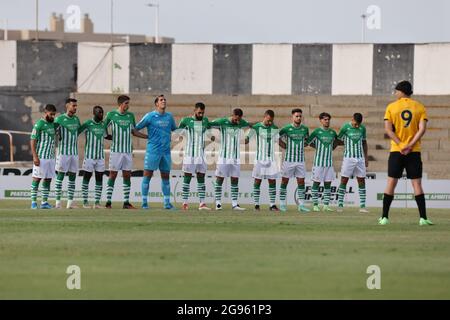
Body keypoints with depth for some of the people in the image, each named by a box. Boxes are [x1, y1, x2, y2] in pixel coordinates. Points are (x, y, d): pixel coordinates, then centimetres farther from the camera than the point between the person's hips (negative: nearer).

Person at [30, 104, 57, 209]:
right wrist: (35, 156, -19)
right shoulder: (39, 124, -10)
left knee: (48, 179, 6)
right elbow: (32, 141, -13)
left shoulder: (52, 124, 13)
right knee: (37, 178, -3)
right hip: (41, 157, -8)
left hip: (51, 157, 8)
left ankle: (44, 202, 10)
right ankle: (34, 202, 0)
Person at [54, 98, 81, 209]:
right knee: (60, 176, -5)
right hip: (63, 152, -6)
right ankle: (58, 202, -3)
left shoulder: (76, 119, 11)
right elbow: (54, 132, -3)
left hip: (74, 153, 6)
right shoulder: (59, 119, -7)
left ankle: (70, 202, 8)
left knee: (72, 178, 5)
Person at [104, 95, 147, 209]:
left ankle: (126, 202, 7)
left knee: (127, 176, 3)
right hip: (116, 151, -4)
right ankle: (108, 202, -1)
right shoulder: (111, 114, -2)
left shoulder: (130, 115, 10)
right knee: (113, 175, -4)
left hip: (128, 151, 4)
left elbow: (134, 132, 18)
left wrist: (149, 136, 15)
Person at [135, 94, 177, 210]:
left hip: (166, 151, 5)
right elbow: (136, 128, 1)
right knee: (147, 175, -5)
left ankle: (167, 203, 12)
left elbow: (174, 129, 27)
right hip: (153, 151, -5)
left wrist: (169, 137, 19)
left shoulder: (169, 116, 10)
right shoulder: (150, 116, -4)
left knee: (166, 177, 7)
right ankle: (144, 202, 0)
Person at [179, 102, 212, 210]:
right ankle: (185, 202, 0)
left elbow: (209, 127, 29)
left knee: (201, 179, 3)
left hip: (201, 155, 4)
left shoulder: (205, 120, 9)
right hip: (189, 154, -4)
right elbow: (178, 129, 11)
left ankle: (202, 203, 2)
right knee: (187, 179, -2)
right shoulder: (187, 120, -3)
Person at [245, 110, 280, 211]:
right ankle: (256, 204, 3)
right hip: (260, 159, -3)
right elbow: (247, 139, -3)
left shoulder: (275, 128, 6)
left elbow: (278, 141, 18)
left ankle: (272, 204, 2)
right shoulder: (256, 127, -5)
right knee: (257, 181, -2)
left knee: (272, 181, 0)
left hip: (271, 159, 3)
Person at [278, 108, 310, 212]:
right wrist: (285, 146, 0)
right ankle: (282, 203, 9)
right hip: (289, 159, -3)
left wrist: (302, 145, 9)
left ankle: (301, 205, 3)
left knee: (301, 182, 1)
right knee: (285, 181, 2)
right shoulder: (287, 128, -5)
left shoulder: (305, 129, 5)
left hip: (300, 160, 3)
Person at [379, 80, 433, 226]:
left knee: (391, 183, 5)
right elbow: (422, 129, -7)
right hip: (414, 152, 0)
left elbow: (388, 129, -7)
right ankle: (423, 218, -5)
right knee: (417, 184, 1)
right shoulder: (419, 107, 4)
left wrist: (400, 145, -10)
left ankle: (384, 217, 4)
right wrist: (410, 145, -10)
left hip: (396, 151, 0)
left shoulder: (391, 107, 2)